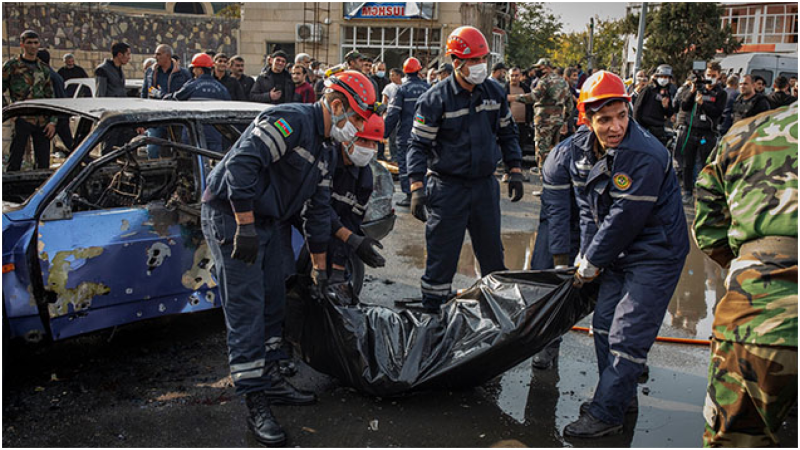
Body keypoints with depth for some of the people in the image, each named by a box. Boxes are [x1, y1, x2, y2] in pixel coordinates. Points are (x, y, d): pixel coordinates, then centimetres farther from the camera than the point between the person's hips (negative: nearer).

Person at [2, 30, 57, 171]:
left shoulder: (44, 68, 15)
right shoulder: (12, 65, 2)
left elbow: (51, 97, 15)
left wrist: (53, 121, 6)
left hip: (42, 121, 4)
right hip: (22, 119, -4)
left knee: (44, 163, 5)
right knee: (14, 161, -5)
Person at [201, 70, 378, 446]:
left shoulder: (323, 153, 14)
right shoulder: (291, 120, -17)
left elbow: (318, 211, 20)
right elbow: (242, 163, -28)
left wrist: (320, 267, 22)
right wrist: (245, 227, -28)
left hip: (265, 223, 10)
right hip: (231, 217, -10)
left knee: (272, 303, 15)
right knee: (246, 309, -8)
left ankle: (269, 379, 30)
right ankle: (256, 404, -2)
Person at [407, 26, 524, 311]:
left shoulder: (494, 93, 5)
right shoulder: (436, 98, -11)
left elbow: (507, 133, 16)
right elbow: (419, 145, -10)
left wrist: (515, 170, 11)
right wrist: (417, 188, -17)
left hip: (485, 185, 5)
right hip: (448, 187, -5)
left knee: (492, 250, 15)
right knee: (442, 253, 0)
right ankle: (431, 309, 13)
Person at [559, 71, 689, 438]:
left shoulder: (646, 157, -28)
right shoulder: (580, 147, -4)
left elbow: (623, 221, -24)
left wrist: (590, 264, -14)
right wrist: (586, 255, 0)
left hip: (655, 254, -8)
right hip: (619, 252, 8)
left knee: (627, 336, -6)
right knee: (604, 323, 15)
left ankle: (606, 414, 7)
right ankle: (622, 395, 34)